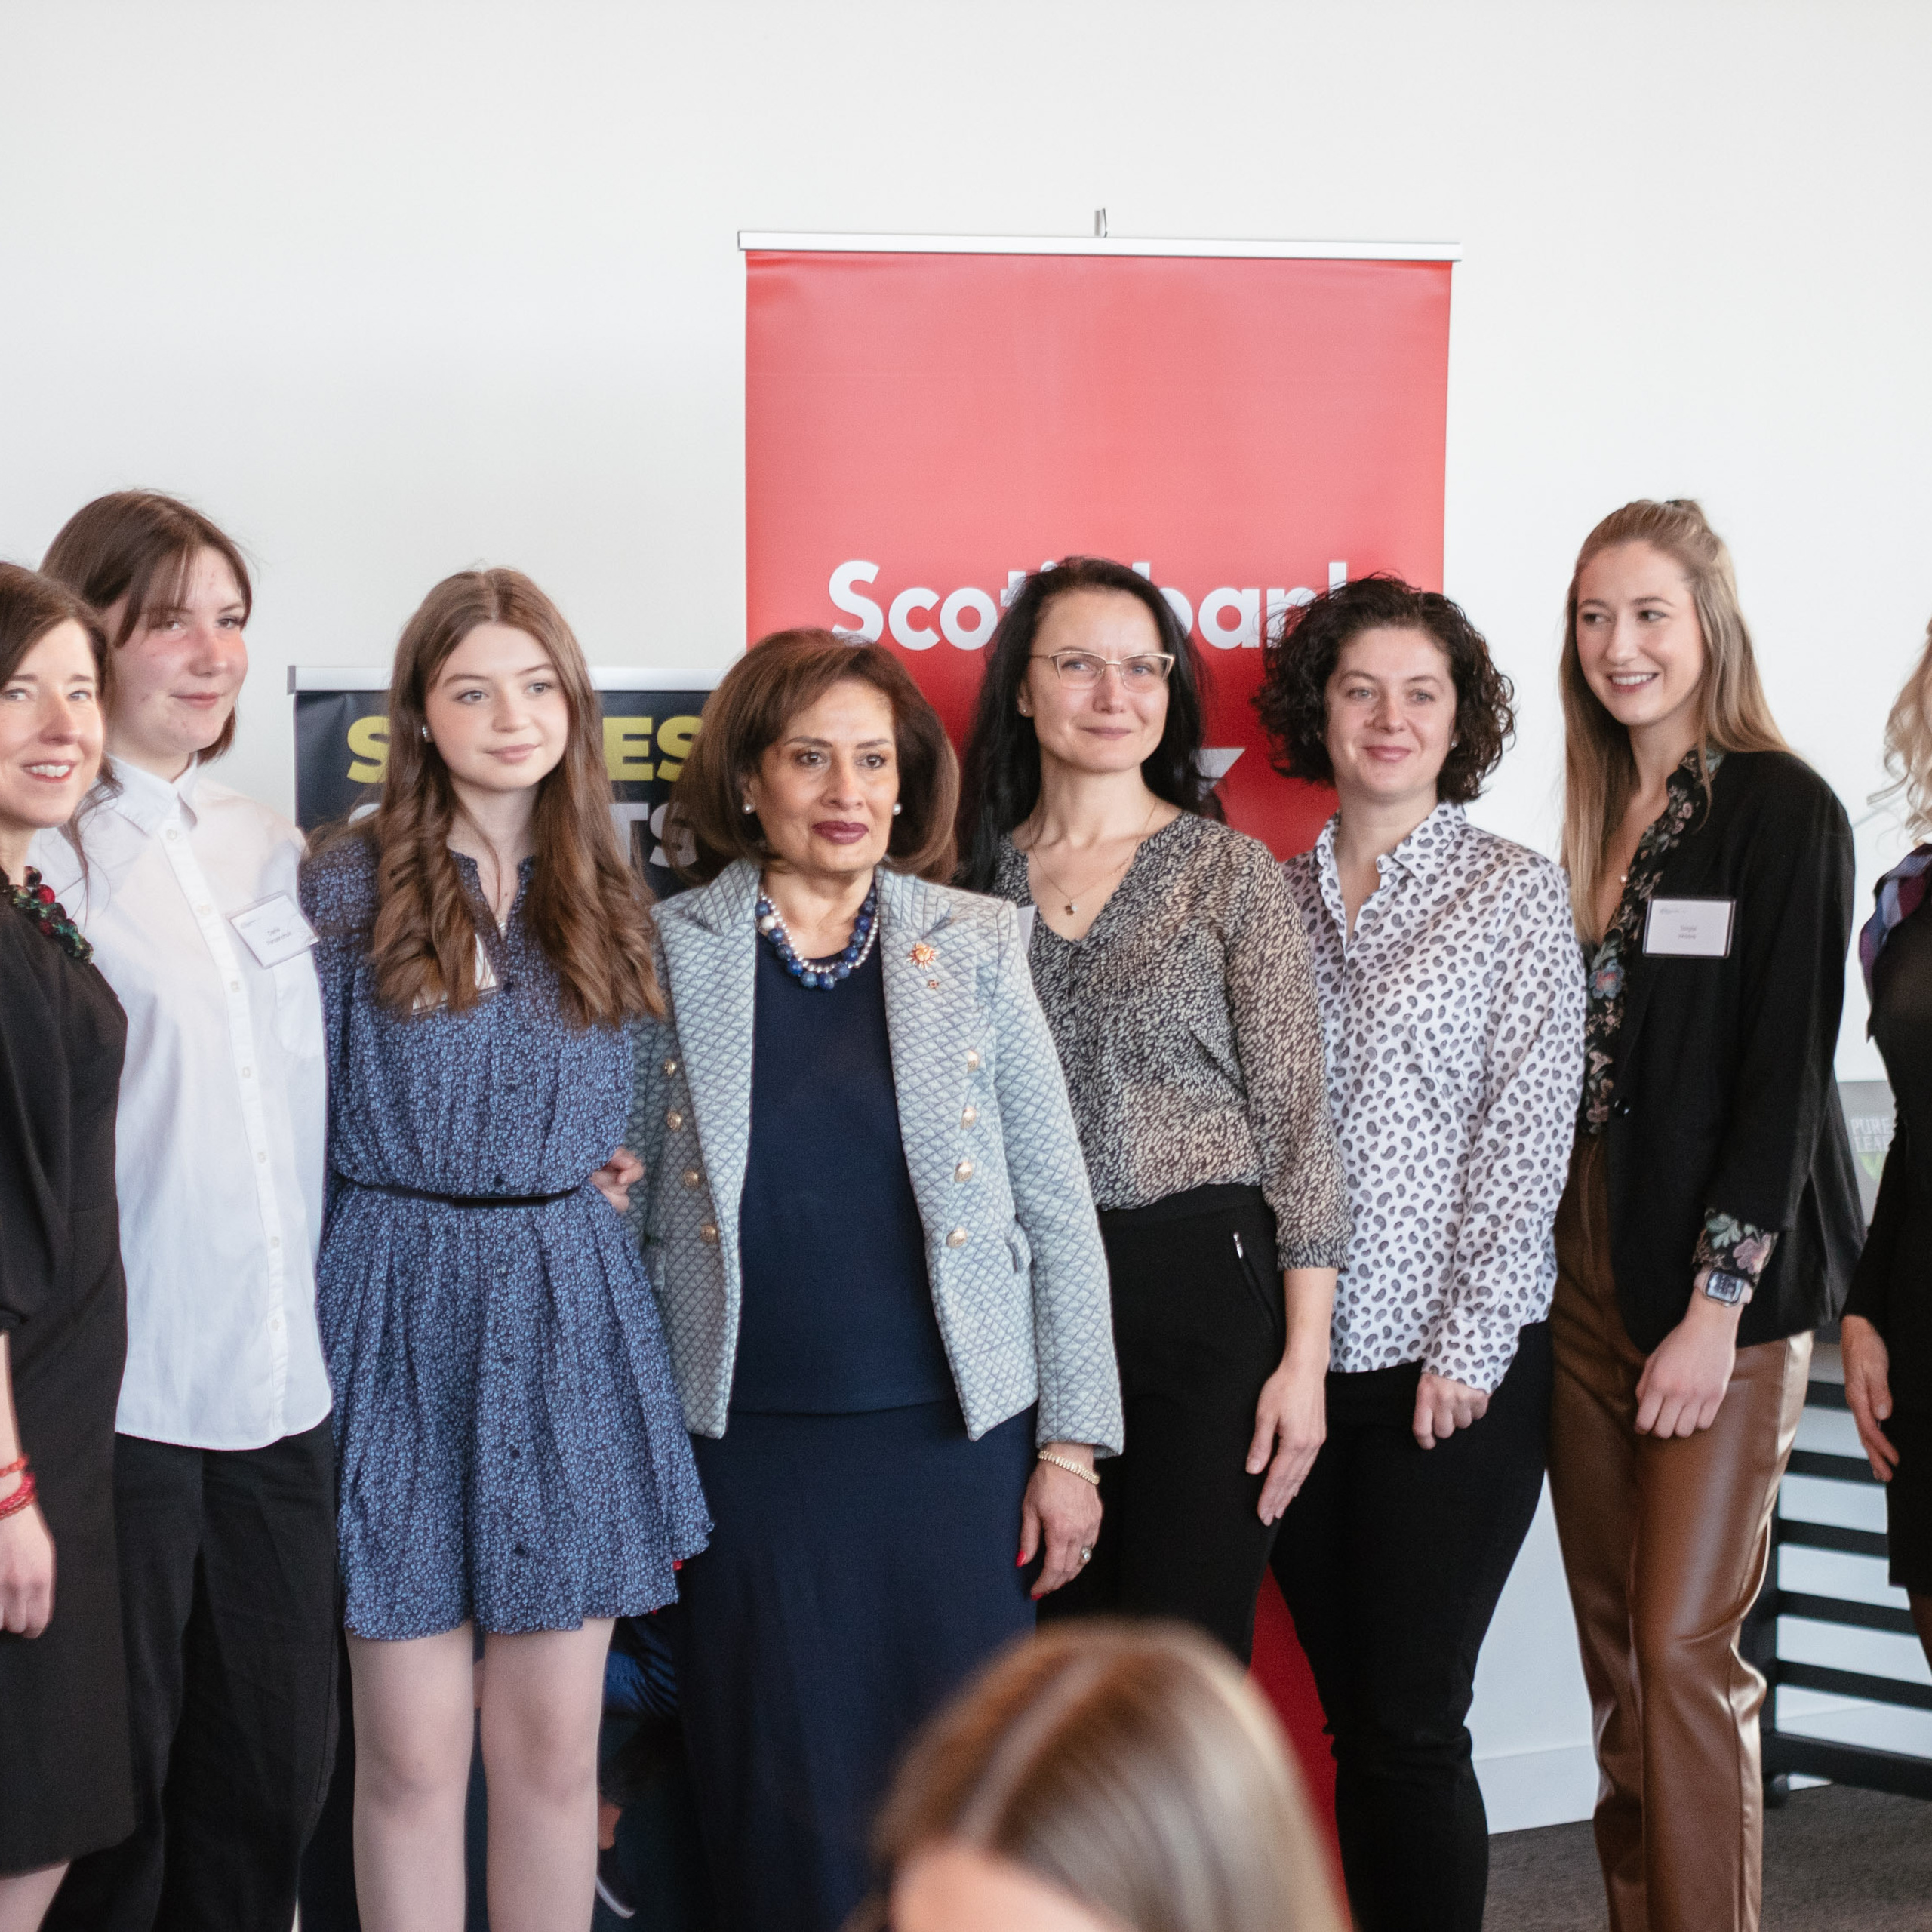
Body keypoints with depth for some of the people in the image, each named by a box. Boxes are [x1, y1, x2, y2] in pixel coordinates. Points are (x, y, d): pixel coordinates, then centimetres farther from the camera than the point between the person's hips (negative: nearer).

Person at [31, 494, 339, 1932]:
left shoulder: (272, 852, 13)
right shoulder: (45, 861, -7)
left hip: (282, 1389, 6)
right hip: (121, 1403, -6)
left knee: (275, 1782, 11)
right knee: (110, 1804, 4)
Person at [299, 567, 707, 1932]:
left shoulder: (609, 898, 10)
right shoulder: (347, 887, -1)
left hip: (574, 1321, 3)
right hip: (404, 1319, -3)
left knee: (555, 1749, 6)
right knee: (413, 1757, 0)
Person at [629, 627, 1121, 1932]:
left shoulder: (977, 949, 4)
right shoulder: (669, 956, 2)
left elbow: (1059, 1213, 5)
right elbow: (630, 1220, 5)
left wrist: (1069, 1444, 2)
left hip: (955, 1441, 0)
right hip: (750, 1450, 0)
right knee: (784, 1807, 5)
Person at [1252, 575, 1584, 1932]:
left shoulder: (1518, 894, -1)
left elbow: (1527, 1133, -6)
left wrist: (1469, 1348, -11)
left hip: (1457, 1371, -4)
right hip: (1305, 1360, 4)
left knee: (1410, 1723, -4)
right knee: (1350, 1718, 10)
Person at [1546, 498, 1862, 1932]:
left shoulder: (1782, 813, -8)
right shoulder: (1603, 816, 12)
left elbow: (1784, 1073, -13)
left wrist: (1716, 1306, -16)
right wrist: (1568, 1269, 8)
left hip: (1722, 1281, -7)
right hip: (1588, 1266, 7)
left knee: (1685, 1644, -7)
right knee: (1612, 1635, 10)